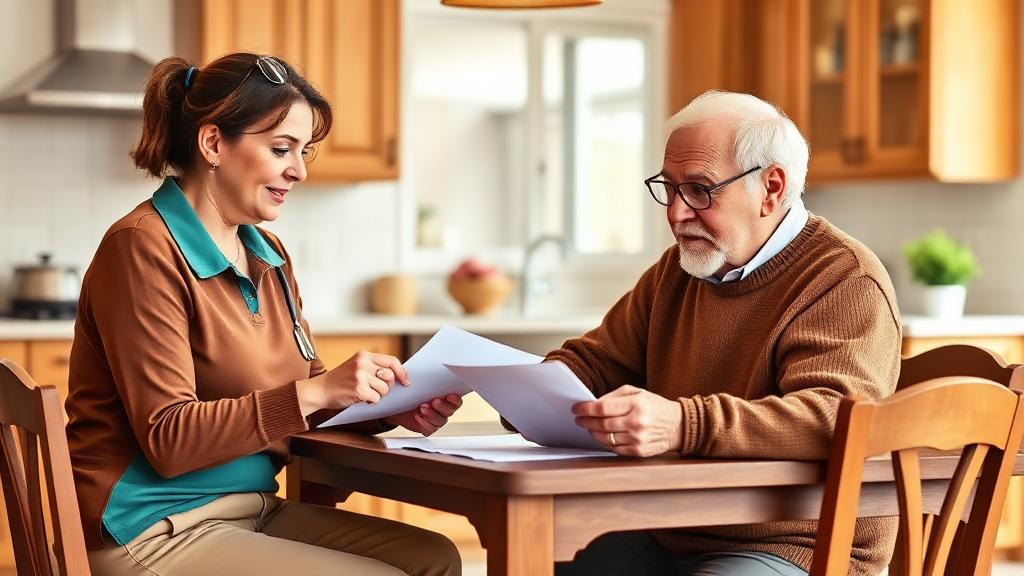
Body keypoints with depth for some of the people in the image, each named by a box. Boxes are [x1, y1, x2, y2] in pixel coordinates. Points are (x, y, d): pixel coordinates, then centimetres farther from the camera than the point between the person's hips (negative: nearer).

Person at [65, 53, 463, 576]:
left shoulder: (267, 255, 12)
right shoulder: (144, 248, -14)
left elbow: (308, 400, 13)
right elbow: (168, 439, -19)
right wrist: (314, 393, -26)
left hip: (251, 510, 8)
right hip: (154, 532, -8)